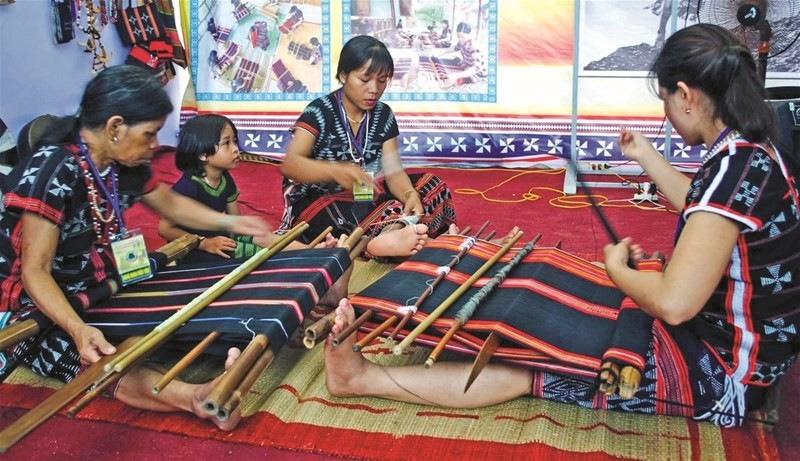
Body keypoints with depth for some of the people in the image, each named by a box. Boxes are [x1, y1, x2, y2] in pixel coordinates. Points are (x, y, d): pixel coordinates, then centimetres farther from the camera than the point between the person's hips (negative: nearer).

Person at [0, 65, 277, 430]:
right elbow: (35, 271, -26)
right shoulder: (53, 171, -24)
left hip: (100, 292, 9)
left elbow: (169, 203, 21)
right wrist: (78, 329, -42)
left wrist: (229, 222, 14)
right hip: (38, 310, -9)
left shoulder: (124, 165, 0)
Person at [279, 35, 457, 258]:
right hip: (316, 201, -6)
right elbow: (289, 164, -25)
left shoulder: (383, 115, 4)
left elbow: (393, 171, -4)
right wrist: (335, 170, -45)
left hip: (363, 198, 6)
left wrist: (410, 195, -29)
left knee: (431, 186, -17)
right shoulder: (319, 111, -12)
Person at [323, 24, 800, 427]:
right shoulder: (751, 151, 3)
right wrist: (647, 157, 29)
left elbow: (673, 303, -33)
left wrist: (617, 268, -13)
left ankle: (364, 376, -3)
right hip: (726, 337, 9)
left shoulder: (733, 168, -28)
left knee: (531, 365, -10)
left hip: (723, 375, -9)